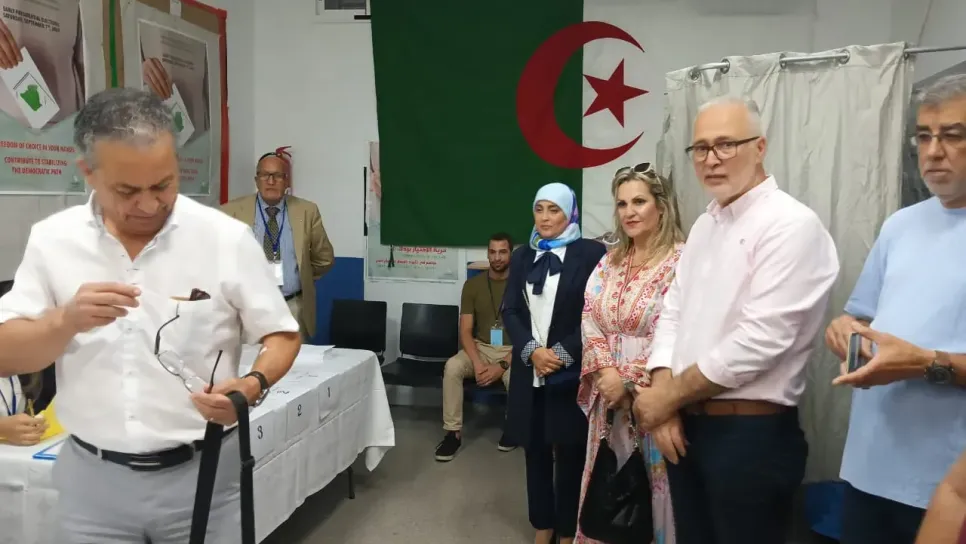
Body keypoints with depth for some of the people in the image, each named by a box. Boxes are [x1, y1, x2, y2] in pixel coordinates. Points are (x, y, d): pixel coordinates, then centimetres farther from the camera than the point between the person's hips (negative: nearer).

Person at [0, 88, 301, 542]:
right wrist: (66, 320, -19)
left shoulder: (227, 237, -9)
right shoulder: (51, 240, -1)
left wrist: (254, 384, -22)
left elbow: (282, 335, -2)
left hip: (203, 473, -2)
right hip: (92, 477, 2)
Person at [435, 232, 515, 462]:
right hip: (481, 347, 3)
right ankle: (453, 432, -16)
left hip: (513, 350, -2)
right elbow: (465, 330, -1)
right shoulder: (473, 284, 3)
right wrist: (477, 363, -18)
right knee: (452, 367, -28)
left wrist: (503, 365, -21)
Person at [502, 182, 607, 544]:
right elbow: (510, 311, 5)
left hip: (571, 372, -4)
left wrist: (562, 353, -15)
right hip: (530, 370, 4)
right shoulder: (522, 257, 11)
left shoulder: (591, 253, -4)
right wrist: (532, 351, -11)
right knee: (535, 450, 11)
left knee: (570, 453, 5)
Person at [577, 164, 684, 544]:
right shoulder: (609, 262, 10)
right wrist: (606, 374, -8)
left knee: (651, 487, 5)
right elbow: (590, 322, 6)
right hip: (609, 397, 6)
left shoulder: (682, 262, -11)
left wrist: (630, 382, -14)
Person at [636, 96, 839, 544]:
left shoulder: (792, 225, -14)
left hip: (752, 433, -7)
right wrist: (662, 394, -6)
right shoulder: (703, 225, 11)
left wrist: (669, 396, -13)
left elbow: (760, 340, -22)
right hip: (686, 427, 7)